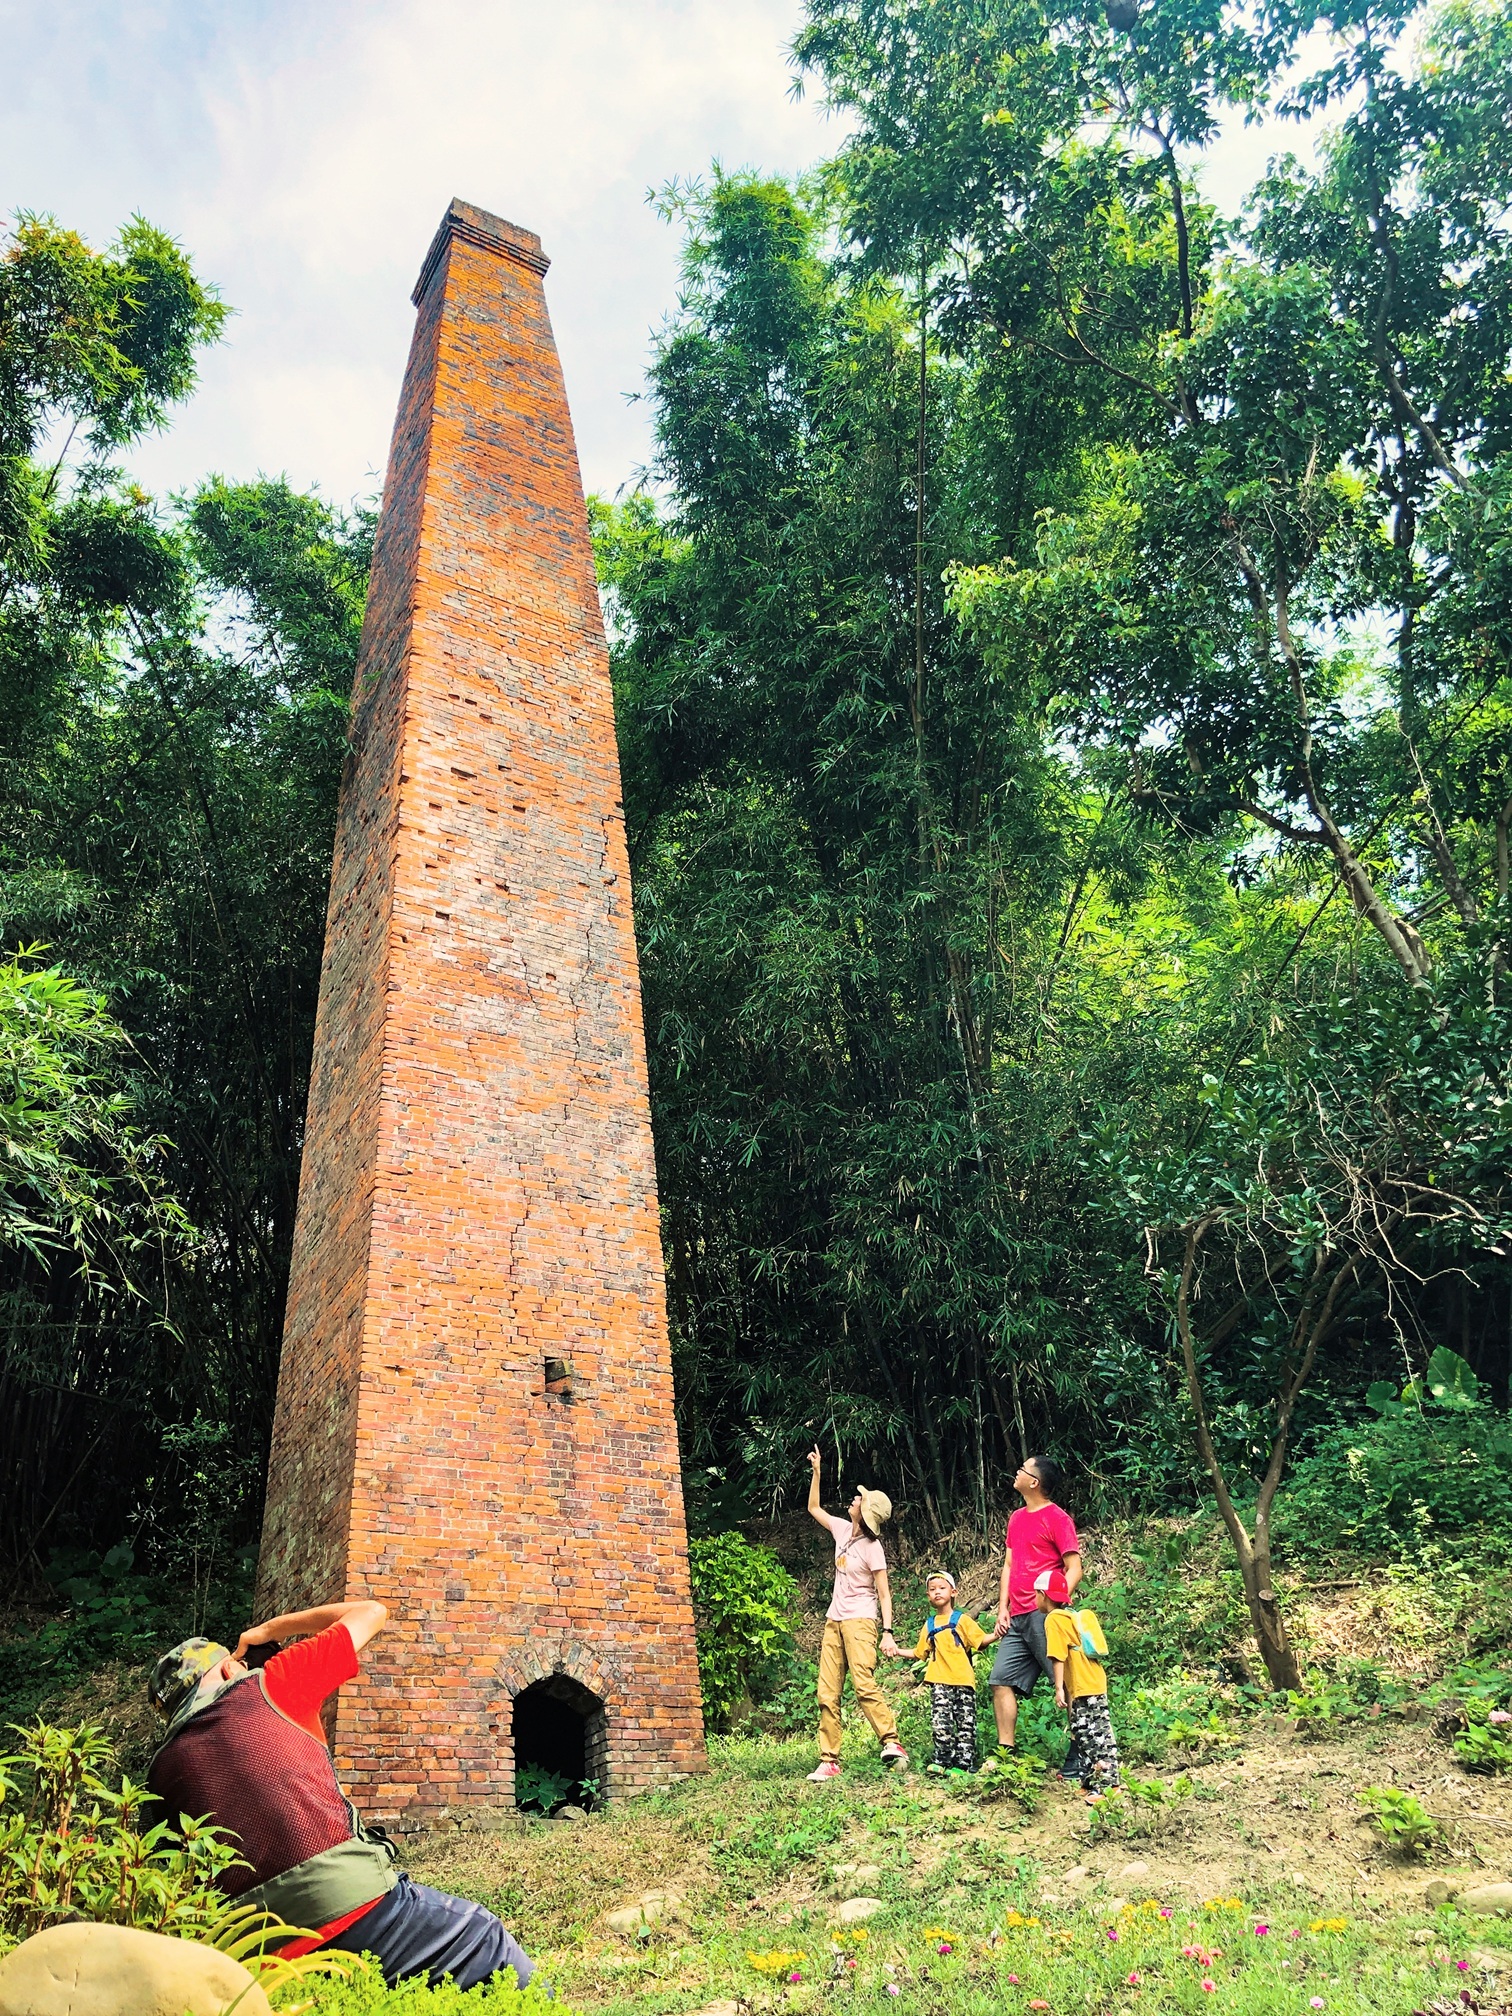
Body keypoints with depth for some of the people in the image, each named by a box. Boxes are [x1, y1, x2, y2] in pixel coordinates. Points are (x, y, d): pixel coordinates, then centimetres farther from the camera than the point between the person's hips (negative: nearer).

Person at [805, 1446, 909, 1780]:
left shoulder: (872, 1548, -11)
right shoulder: (842, 1530, 7)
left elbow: (884, 1595, -11)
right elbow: (814, 1508, 22)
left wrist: (888, 1632, -20)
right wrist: (816, 1472, 17)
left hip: (859, 1621, -7)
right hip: (834, 1621, 7)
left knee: (864, 1685, -24)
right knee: (827, 1694, 2)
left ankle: (891, 1742, -21)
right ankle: (829, 1761, 4)